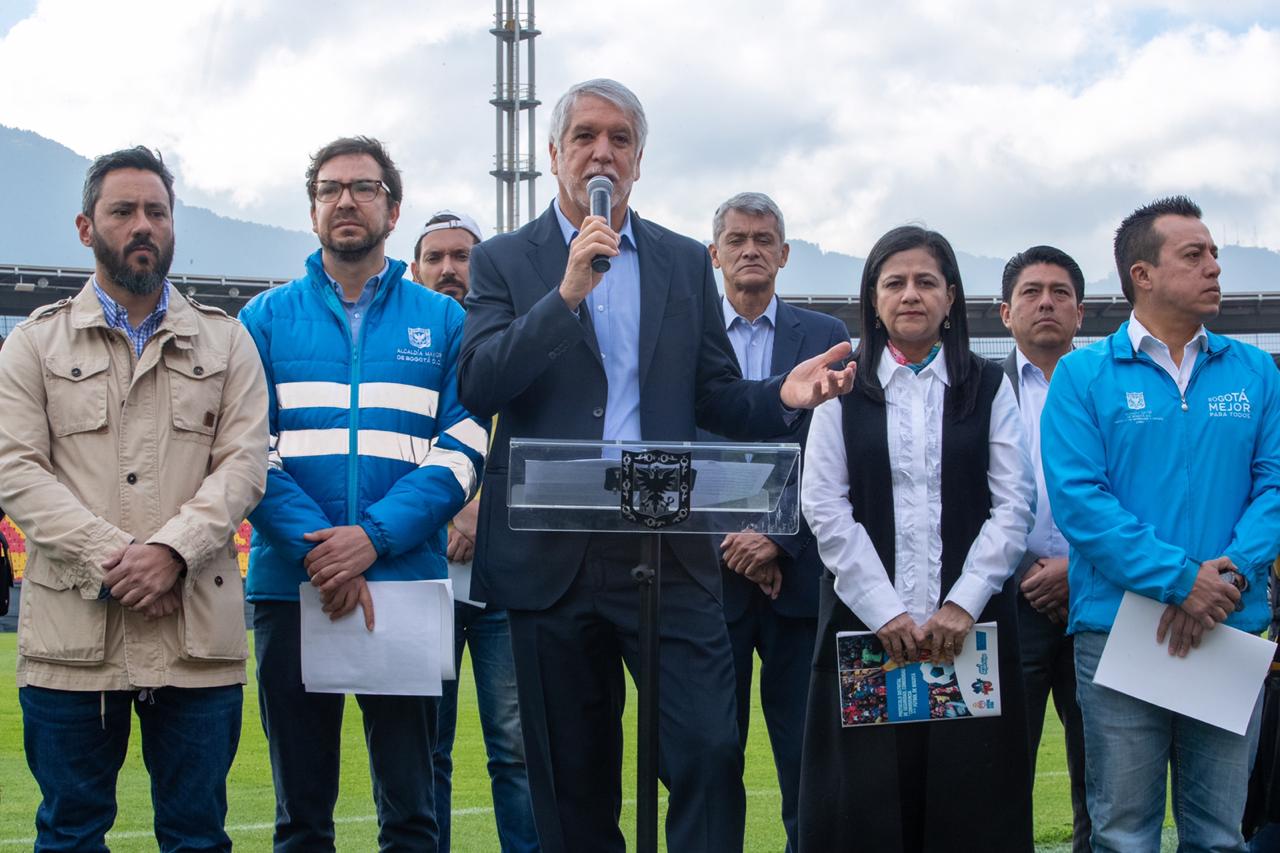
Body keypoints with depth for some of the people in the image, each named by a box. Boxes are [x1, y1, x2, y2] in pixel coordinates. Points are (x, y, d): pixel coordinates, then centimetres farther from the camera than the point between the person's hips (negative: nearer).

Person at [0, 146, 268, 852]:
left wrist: (172, 551, -15)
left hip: (197, 633, 1)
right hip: (71, 634, 0)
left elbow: (242, 462, 2)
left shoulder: (225, 342, 13)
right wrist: (111, 561, -13)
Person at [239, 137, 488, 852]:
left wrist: (374, 536, -15)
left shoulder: (443, 322, 9)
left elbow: (464, 451, -1)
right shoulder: (267, 319, 9)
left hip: (405, 582, 0)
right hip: (291, 586, 1)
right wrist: (316, 550, -15)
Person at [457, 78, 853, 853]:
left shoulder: (686, 263, 12)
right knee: (574, 781, 8)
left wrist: (781, 397, -9)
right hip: (552, 555, -1)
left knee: (711, 752, -10)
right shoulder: (505, 261, 6)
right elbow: (477, 385, -9)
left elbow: (714, 398, 12)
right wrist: (567, 293, -18)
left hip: (667, 552, 1)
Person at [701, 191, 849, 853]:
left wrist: (779, 541, -10)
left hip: (798, 575, 0)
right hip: (711, 575, 0)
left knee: (808, 759, 0)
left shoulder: (826, 338, 8)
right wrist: (727, 542, -8)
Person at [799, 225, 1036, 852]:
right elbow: (825, 509, 1)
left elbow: (1014, 505, 2)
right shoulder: (845, 389, 9)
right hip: (865, 623, 0)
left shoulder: (987, 388, 10)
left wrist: (963, 603, -10)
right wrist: (886, 612, -9)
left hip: (969, 624, 0)